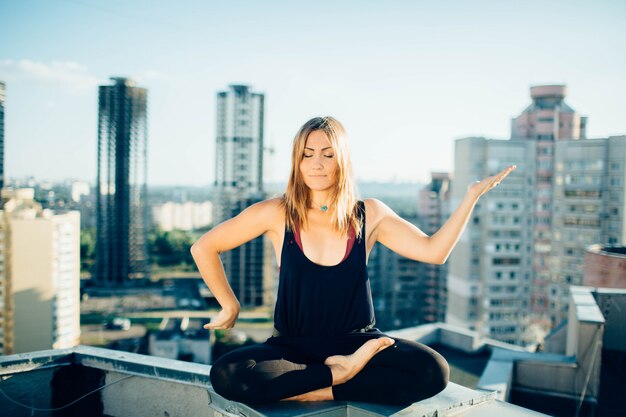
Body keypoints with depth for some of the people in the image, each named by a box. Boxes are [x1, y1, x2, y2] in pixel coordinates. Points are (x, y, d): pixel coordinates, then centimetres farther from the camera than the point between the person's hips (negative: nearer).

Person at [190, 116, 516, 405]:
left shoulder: (369, 214, 2)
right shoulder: (277, 214, -5)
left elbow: (434, 251, -2)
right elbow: (204, 248, 3)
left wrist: (472, 195, -6)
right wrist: (230, 307, 4)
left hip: (357, 342, 1)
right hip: (294, 346, -1)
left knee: (432, 370, -26)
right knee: (226, 375, -30)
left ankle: (319, 391, -15)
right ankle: (340, 373, -15)